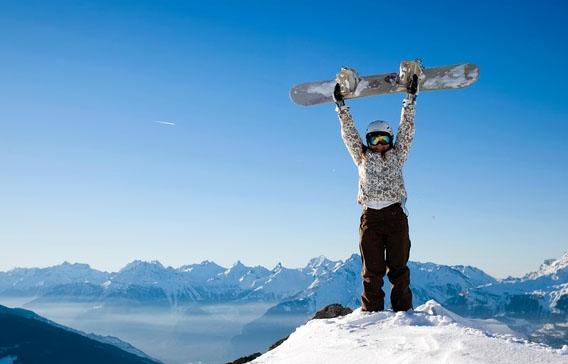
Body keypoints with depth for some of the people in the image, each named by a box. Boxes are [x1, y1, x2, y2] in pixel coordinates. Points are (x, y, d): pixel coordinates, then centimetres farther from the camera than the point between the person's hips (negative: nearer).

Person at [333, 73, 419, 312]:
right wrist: (341, 105, 12)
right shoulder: (362, 158, 17)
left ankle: (403, 312, 3)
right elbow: (349, 133, 15)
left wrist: (410, 98, 11)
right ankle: (372, 314, 2)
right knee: (372, 270, 0)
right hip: (370, 217, 0)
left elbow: (406, 130, 13)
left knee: (398, 267, 0)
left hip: (395, 214, 0)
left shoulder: (397, 156, 16)